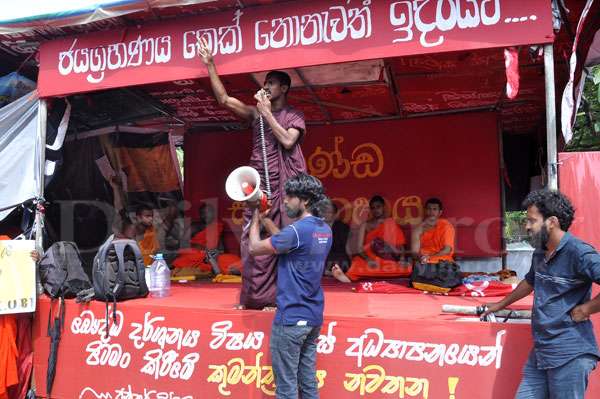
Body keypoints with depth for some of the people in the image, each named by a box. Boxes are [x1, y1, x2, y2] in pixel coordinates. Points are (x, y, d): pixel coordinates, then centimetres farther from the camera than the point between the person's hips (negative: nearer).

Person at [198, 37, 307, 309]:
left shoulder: (294, 116, 5)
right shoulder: (256, 113, 14)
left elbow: (287, 141, -13)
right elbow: (224, 99, 7)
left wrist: (267, 113, -8)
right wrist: (210, 65, 5)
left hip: (285, 184, -4)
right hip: (259, 185, 4)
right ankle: (258, 296, 7)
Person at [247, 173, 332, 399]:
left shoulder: (298, 230, -19)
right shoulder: (324, 230, 7)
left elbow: (254, 248, -10)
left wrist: (256, 218, 7)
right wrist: (265, 218, 18)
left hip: (291, 318, -8)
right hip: (313, 317, 8)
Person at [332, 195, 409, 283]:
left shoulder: (391, 224, 13)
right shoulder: (365, 225, 11)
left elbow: (400, 245, 7)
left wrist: (402, 259, -12)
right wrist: (368, 259, -17)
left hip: (388, 261, 2)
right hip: (370, 259, -1)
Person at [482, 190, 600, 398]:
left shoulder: (578, 252, -17)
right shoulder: (540, 253, 11)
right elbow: (530, 282, 30)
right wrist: (500, 305, 36)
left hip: (569, 355, -8)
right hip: (541, 351, 8)